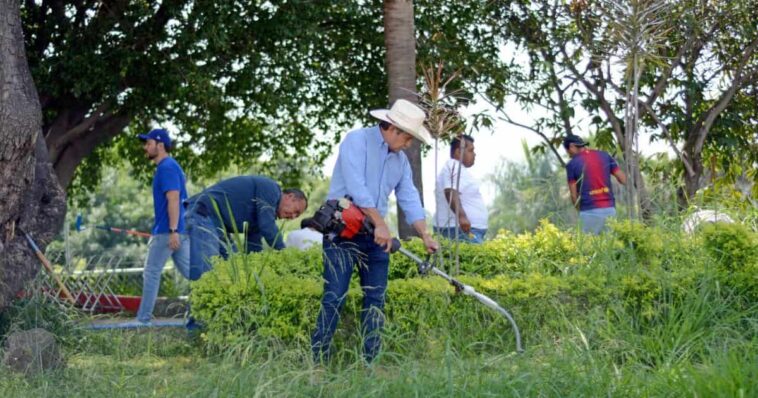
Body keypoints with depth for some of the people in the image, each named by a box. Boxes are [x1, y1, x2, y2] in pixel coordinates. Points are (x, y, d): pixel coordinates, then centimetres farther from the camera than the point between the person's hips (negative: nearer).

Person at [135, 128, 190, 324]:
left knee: (151, 273, -2)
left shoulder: (167, 167, -13)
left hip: (166, 232, -10)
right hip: (179, 231, 10)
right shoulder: (167, 167, 19)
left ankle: (143, 319, 3)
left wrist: (173, 231, -27)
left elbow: (173, 199, -22)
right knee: (191, 272, 6)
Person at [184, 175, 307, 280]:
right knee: (204, 274, -19)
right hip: (204, 215, -11)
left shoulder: (267, 210, 24)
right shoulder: (270, 188, -5)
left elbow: (253, 246, 24)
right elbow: (268, 228, -15)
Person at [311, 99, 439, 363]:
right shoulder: (356, 140, -9)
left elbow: (409, 199, 11)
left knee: (376, 299, 4)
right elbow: (357, 187, -19)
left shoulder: (400, 160, 15)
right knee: (334, 297, -12)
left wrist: (425, 235, -3)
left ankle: (370, 362, 9)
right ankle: (317, 361, -9)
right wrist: (380, 224, -23)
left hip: (375, 235, 8)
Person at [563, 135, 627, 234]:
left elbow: (574, 195, 1)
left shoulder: (572, 164, 0)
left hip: (589, 212, -3)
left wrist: (580, 210, 17)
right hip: (609, 209, 3)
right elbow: (623, 179, 7)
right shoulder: (604, 155, 8)